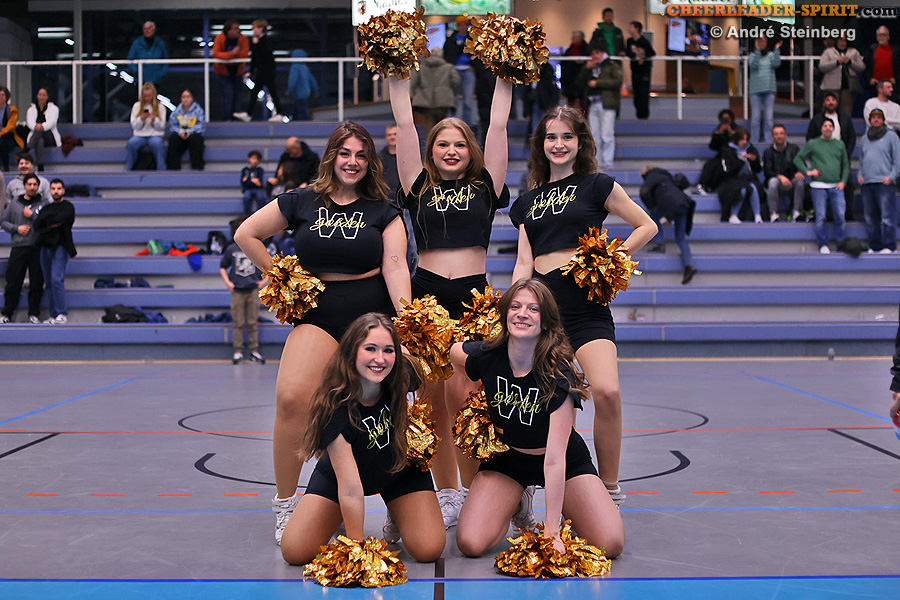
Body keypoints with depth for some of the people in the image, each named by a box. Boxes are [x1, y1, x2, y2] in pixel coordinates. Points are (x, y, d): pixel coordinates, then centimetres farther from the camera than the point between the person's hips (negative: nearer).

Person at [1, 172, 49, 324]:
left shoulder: (44, 202, 7)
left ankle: (34, 313, 9)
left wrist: (32, 215, -9)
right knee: (13, 282, 0)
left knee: (37, 283, 0)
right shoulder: (14, 204, 13)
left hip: (38, 247, -1)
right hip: (18, 247, 1)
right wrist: (16, 229, -1)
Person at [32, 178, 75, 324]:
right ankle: (54, 315, 10)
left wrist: (46, 221, 0)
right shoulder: (47, 208, 19)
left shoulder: (68, 207, 3)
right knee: (48, 283, 5)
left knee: (56, 280, -17)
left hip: (60, 248, -6)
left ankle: (62, 314, -12)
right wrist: (52, 225, -10)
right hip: (45, 248, 6)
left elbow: (61, 219, -15)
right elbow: (35, 225, 5)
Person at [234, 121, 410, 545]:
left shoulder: (383, 212, 9)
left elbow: (395, 266, -5)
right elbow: (245, 234, 17)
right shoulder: (300, 203, 10)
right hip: (318, 314, 0)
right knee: (292, 399, -20)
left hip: (373, 316, 0)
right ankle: (285, 503, -4)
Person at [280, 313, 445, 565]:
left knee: (428, 551, -17)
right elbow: (351, 489, -35)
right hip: (339, 474, -2)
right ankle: (336, 517, 19)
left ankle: (396, 514, 17)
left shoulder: (401, 376, -28)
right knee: (295, 553, -13)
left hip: (400, 470, 2)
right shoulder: (336, 406, -36)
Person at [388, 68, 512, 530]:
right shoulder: (419, 188, 13)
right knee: (432, 399, 2)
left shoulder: (485, 187, 11)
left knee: (462, 395, -10)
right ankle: (447, 495, 13)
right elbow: (404, 125, 11)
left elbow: (498, 126, 10)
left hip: (473, 297, -1)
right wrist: (398, 77, 12)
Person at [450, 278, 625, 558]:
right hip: (505, 460, 2)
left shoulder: (557, 374, -29)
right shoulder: (486, 357, -20)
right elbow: (447, 349, 7)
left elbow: (554, 459, -33)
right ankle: (513, 504, 14)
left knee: (611, 544, -20)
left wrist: (551, 529, -35)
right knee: (471, 544, -19)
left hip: (567, 462, -2)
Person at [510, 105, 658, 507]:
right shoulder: (529, 199, 19)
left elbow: (647, 226, 10)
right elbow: (523, 263, 13)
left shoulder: (597, 186, 8)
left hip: (585, 303, -4)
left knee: (606, 392, -22)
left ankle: (609, 487, -6)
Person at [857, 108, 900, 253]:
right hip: (867, 183, 5)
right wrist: (860, 175, 12)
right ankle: (874, 246, 10)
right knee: (870, 218, 5)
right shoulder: (864, 139, 21)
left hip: (885, 183, -5)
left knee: (887, 217, -11)